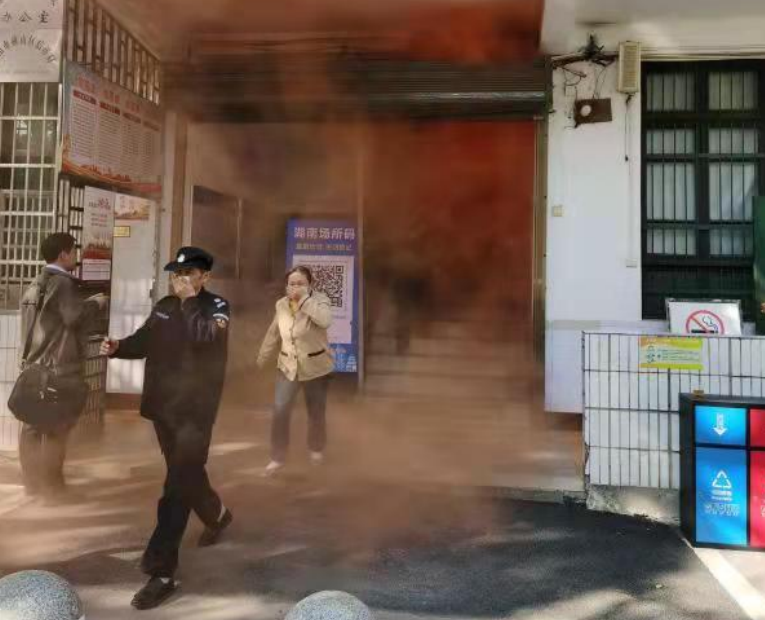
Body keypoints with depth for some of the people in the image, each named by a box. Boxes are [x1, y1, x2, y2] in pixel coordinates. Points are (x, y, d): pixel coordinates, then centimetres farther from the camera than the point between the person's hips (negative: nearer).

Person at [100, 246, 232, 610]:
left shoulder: (216, 306, -8)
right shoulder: (164, 307, 8)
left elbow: (205, 337, -26)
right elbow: (144, 342, 12)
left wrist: (190, 301, -20)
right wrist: (118, 347, -6)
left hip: (195, 410, -7)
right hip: (163, 405, 7)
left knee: (178, 485, -8)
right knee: (186, 473, 21)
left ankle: (161, 571, -1)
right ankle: (217, 515, 48)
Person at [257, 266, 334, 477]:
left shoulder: (319, 300, -15)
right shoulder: (281, 305, -1)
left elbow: (325, 320, -38)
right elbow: (274, 334, 13)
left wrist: (305, 299, -34)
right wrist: (263, 357, 20)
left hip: (316, 367, -3)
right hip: (288, 367, 3)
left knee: (316, 412, 11)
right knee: (279, 411, -5)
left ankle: (317, 449, 38)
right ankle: (278, 458, 10)